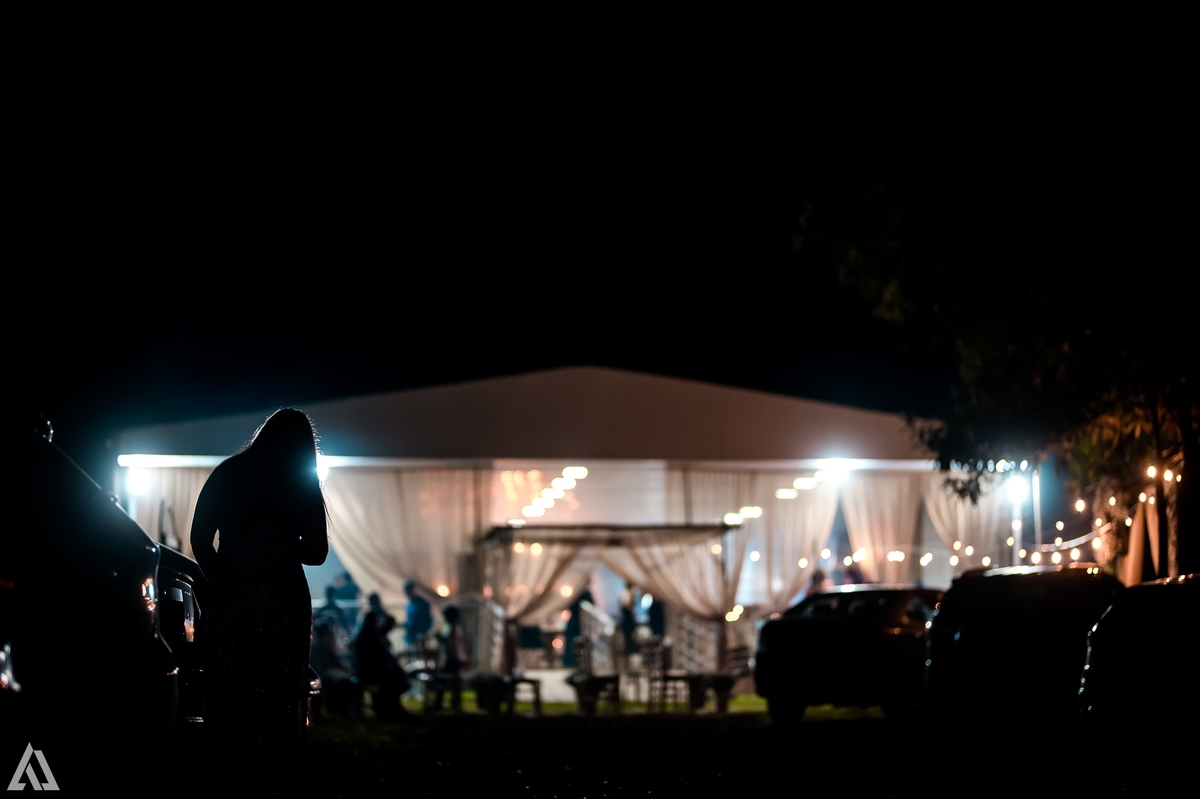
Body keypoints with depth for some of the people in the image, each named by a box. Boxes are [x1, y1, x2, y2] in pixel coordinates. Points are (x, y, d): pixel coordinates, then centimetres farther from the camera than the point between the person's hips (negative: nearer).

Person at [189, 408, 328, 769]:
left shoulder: (227, 474, 8)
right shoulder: (303, 485, 5)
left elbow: (200, 538, 7)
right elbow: (316, 553, 8)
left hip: (227, 598, 1)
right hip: (281, 600, -1)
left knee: (227, 698, 5)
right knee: (275, 699, 4)